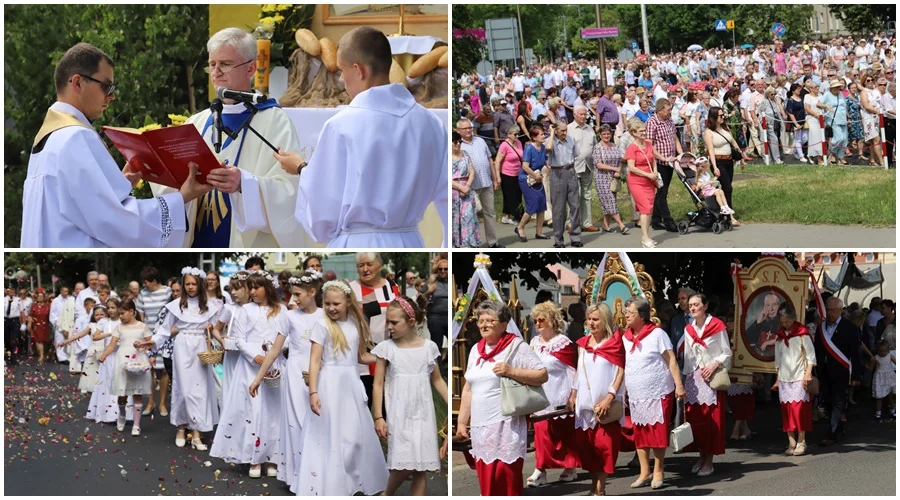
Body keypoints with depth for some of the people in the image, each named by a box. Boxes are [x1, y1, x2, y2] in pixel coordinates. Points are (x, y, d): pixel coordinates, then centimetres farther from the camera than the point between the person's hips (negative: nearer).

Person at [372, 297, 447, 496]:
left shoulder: (429, 347, 2)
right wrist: (379, 417, -7)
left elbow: (437, 380, 12)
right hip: (399, 415, -2)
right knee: (404, 466, -12)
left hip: (423, 414, 2)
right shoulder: (386, 348, -3)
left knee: (421, 468, 2)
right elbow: (378, 384, -1)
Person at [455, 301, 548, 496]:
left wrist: (512, 372, -18)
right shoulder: (476, 350, 15)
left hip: (505, 427, -6)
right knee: (486, 485, 7)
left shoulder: (515, 346, -4)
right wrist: (462, 421, 15)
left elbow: (543, 375, -8)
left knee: (506, 486, -6)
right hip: (480, 428, 6)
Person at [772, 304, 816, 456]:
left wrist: (808, 374, -12)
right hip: (784, 378, 5)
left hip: (799, 377, -5)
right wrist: (777, 379, 17)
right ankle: (791, 443, 3)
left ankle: (801, 442, -2)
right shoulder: (780, 336, 13)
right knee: (786, 410, 0)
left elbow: (810, 355, -3)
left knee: (799, 408, -9)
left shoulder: (802, 333, -2)